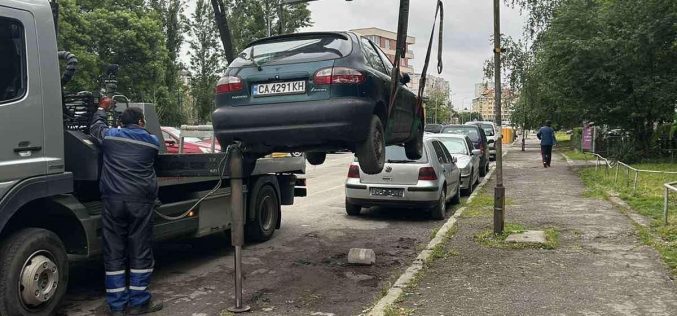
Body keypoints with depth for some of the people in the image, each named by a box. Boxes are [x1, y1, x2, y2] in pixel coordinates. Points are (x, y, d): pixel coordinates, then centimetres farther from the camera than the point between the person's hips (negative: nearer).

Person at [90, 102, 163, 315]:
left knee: (114, 252, 7)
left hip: (113, 200, 2)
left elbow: (95, 126, 29)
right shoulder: (152, 141, 7)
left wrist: (102, 109, 48)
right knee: (140, 251, 5)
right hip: (141, 201, -1)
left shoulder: (109, 136, 9)